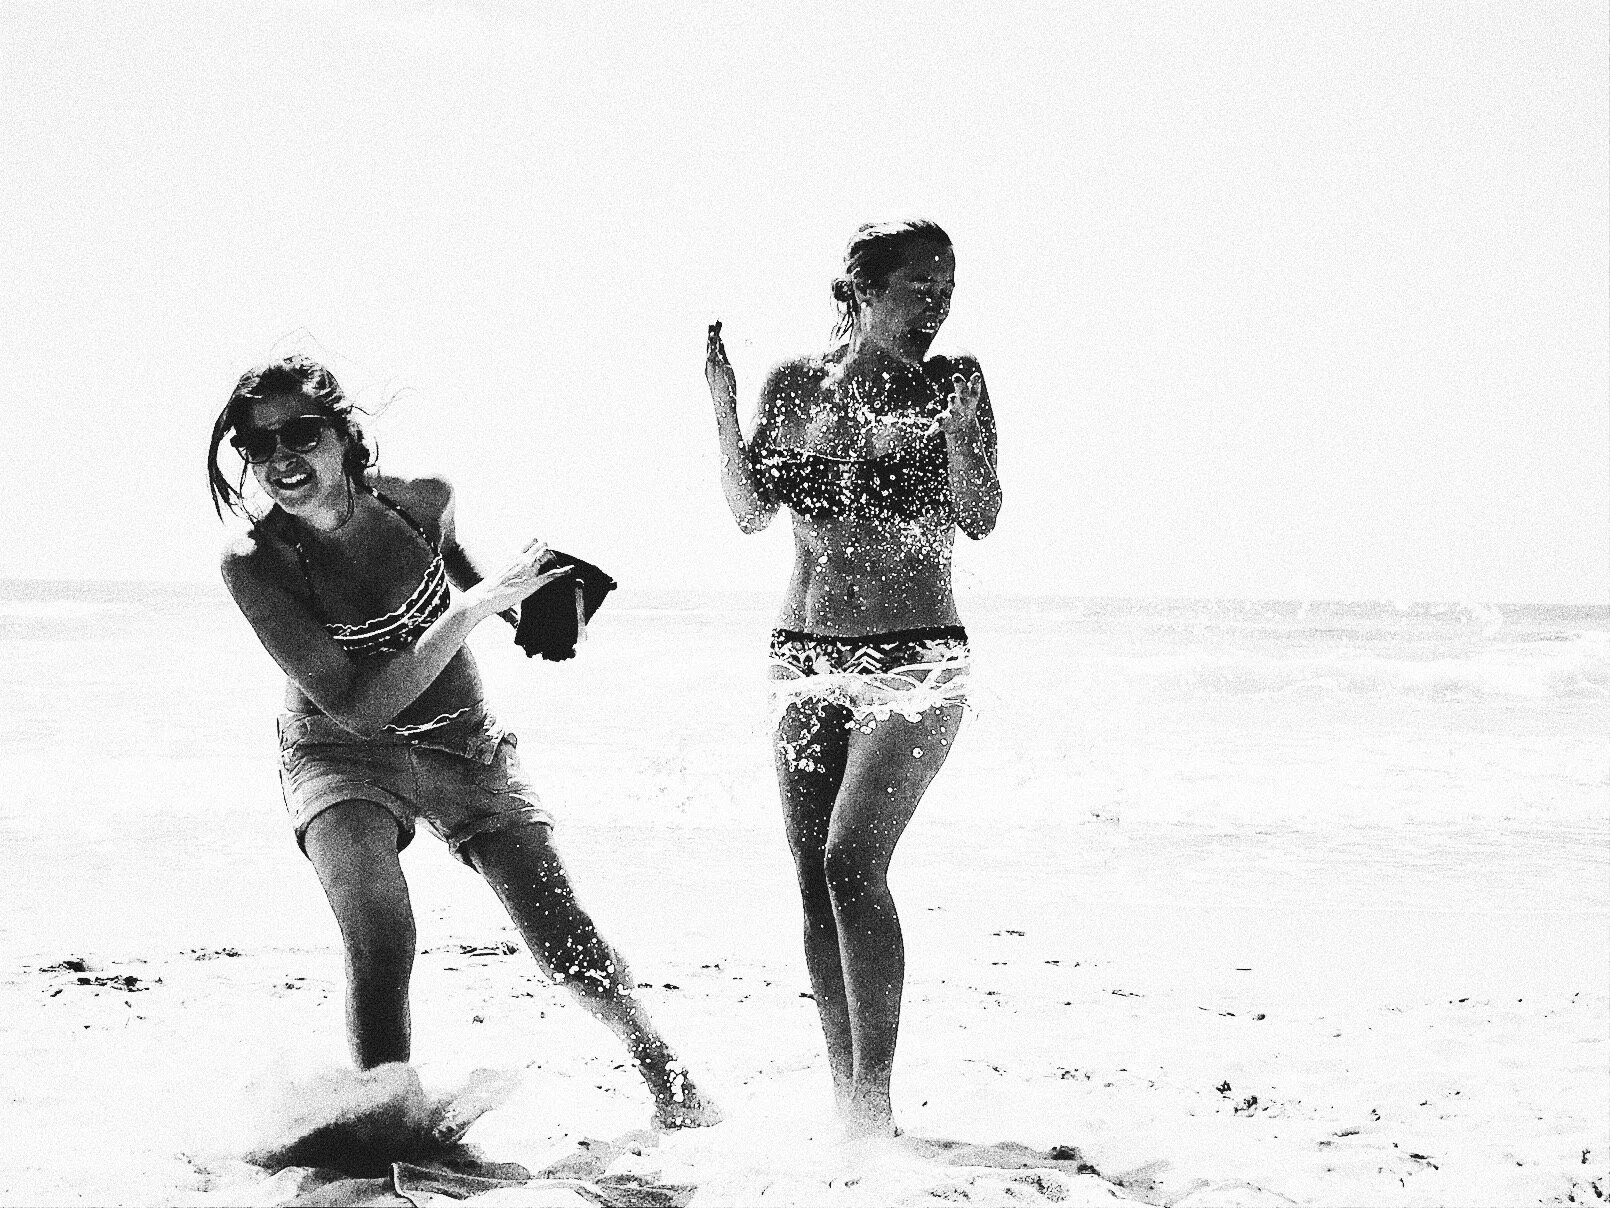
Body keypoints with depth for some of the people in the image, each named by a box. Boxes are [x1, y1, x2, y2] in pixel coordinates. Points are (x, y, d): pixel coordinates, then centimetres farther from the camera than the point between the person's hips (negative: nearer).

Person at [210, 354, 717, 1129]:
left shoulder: (419, 499, -15)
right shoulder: (252, 561, -26)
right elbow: (355, 706, -30)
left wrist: (511, 595, 3)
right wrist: (475, 607, -33)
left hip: (463, 748, 3)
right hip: (342, 756, -3)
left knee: (567, 945, -1)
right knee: (380, 947, -28)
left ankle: (672, 1086, 23)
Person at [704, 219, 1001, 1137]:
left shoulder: (952, 385, -3)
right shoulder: (796, 385, 4)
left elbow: (980, 518, -10)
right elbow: (753, 513, 2)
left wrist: (958, 424, -26)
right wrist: (725, 412, -11)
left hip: (917, 660, -4)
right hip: (807, 657, 4)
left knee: (850, 860, -18)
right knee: (815, 888, 3)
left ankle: (873, 1103, -13)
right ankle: (852, 1103, 12)